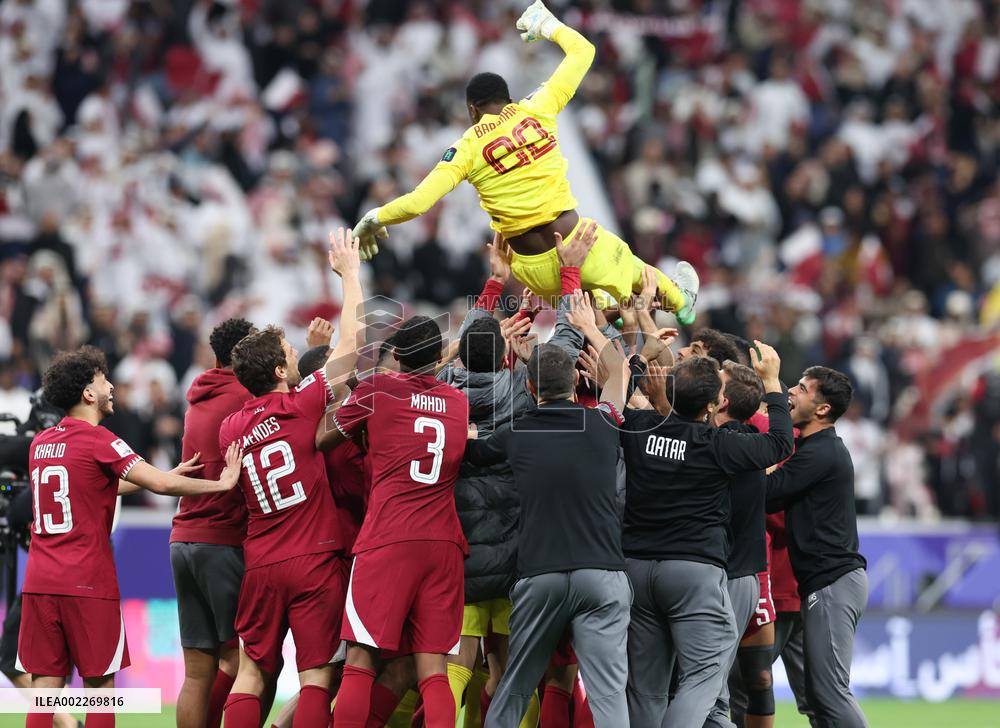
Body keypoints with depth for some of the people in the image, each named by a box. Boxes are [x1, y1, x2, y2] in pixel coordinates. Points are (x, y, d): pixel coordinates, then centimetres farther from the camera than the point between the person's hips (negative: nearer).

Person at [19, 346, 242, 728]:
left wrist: (167, 475, 24)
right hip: (88, 583, -6)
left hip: (39, 582, 6)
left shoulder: (40, 443, 14)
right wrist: (222, 483, -4)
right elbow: (161, 484, -17)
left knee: (46, 683, 4)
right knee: (100, 684, 4)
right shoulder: (98, 441, -8)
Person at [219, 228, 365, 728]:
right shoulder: (301, 406, -9)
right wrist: (349, 271, 8)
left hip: (260, 564, 5)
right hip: (314, 561, -4)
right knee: (317, 675, -3)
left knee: (251, 672, 9)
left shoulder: (230, 428, 5)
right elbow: (352, 342, -3)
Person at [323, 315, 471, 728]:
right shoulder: (460, 403, 14)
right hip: (444, 543, 4)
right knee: (433, 670, 0)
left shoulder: (376, 389, 3)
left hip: (387, 540, -4)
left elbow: (322, 441, 11)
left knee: (360, 662, -3)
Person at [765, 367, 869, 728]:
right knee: (817, 694, 10)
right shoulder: (824, 448, 19)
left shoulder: (819, 454, -14)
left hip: (832, 583, -11)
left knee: (830, 691, -13)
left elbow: (767, 495, -15)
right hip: (828, 580, 11)